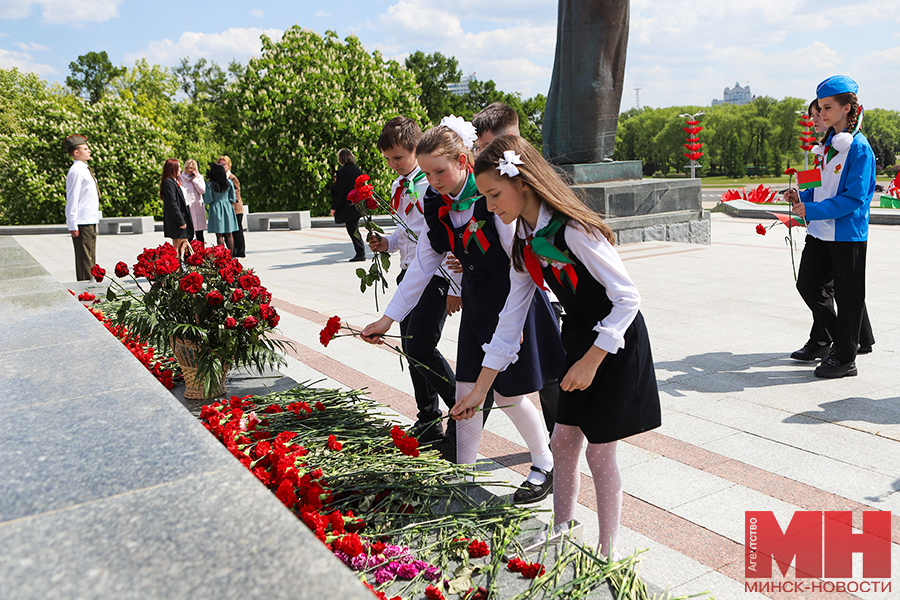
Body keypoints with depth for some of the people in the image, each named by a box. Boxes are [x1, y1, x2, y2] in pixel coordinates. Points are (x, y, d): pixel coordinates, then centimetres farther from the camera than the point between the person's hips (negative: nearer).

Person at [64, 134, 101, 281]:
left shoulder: (84, 169, 17)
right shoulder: (76, 171, -12)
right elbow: (72, 200, -16)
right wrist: (72, 225, -18)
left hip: (90, 221, 10)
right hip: (82, 224, -10)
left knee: (91, 258, 14)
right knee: (84, 258, -6)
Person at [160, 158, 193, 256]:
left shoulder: (175, 181, 17)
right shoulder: (168, 182, -14)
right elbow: (172, 204, -19)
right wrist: (181, 221, -20)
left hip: (182, 217, 10)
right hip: (176, 221, -10)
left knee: (184, 244, 9)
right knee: (177, 247, -6)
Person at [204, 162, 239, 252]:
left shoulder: (210, 183, -10)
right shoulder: (229, 182, -2)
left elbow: (207, 200, -6)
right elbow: (233, 198, 4)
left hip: (215, 209, -2)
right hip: (227, 209, 2)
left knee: (219, 235, 2)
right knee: (229, 235, 6)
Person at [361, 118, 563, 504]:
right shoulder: (437, 203, -1)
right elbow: (423, 263, 4)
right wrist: (388, 318, 3)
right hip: (475, 303, 7)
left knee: (507, 394, 2)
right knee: (466, 390, 8)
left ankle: (546, 467, 25)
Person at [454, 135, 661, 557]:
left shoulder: (572, 230, -25)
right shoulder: (524, 241, 0)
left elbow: (627, 298, -22)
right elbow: (511, 316, 3)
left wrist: (590, 362, -23)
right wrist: (479, 389, 3)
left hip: (615, 346, -7)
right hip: (578, 341, 7)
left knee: (599, 453, 1)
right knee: (563, 444, 12)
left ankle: (606, 555, 21)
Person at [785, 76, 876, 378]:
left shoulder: (859, 148, -14)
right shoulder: (827, 144, 11)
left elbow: (853, 198, -20)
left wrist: (812, 210, -23)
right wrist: (802, 197, 2)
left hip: (847, 233, -8)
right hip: (820, 230, 8)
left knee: (848, 294, 3)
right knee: (807, 284, 10)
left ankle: (846, 358, 17)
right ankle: (841, 339, 29)